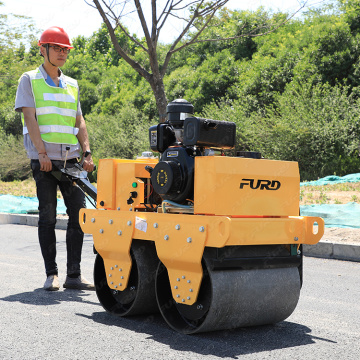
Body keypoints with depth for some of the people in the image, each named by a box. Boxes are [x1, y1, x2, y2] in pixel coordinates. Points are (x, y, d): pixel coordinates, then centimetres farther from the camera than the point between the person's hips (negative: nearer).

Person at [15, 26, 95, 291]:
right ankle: (51, 274, 7)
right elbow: (30, 119, -5)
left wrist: (87, 153, 3)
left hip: (70, 158, 4)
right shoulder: (29, 80, 5)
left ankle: (74, 275, 5)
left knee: (79, 213, -1)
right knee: (48, 216, -1)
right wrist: (42, 153, -14)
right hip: (44, 159, -4)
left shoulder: (72, 85, 18)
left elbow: (79, 122, 16)